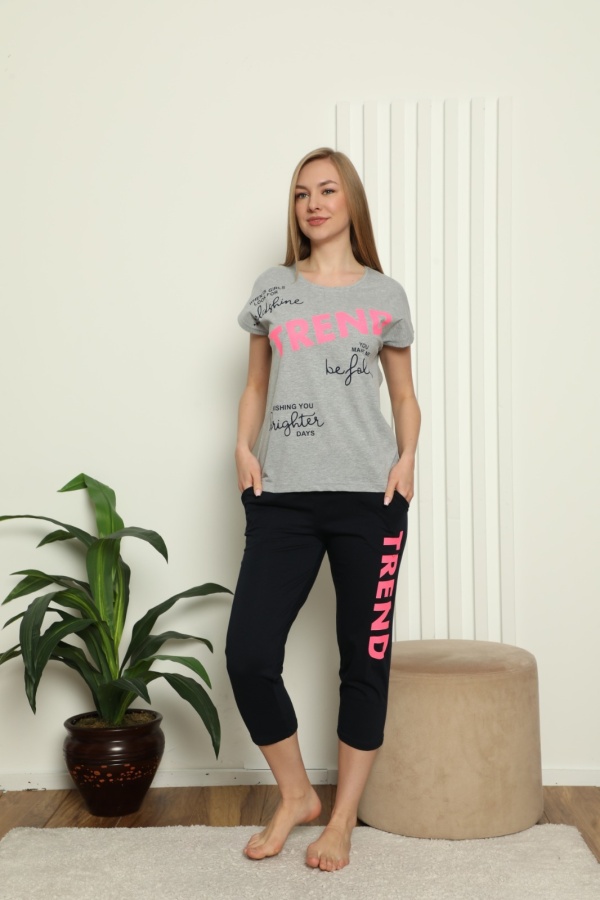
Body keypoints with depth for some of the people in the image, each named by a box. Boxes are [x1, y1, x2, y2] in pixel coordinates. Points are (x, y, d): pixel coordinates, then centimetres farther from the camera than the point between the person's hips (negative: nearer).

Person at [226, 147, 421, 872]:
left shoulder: (384, 294, 9)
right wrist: (244, 448, 1)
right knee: (248, 654, -7)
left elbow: (404, 395, 14)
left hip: (368, 496, -1)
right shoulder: (273, 289, 13)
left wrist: (406, 458, -3)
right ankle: (295, 796, 17)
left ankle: (343, 818, 21)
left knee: (364, 658, 4)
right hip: (282, 497, 1)